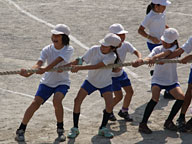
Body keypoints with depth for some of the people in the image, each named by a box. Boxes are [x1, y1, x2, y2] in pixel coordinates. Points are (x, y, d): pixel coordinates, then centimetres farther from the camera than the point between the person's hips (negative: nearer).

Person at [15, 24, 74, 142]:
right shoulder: (47, 49, -6)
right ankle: (21, 131, -5)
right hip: (47, 82, 2)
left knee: (57, 101, -28)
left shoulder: (68, 49, -13)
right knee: (36, 103, -15)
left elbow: (57, 61, -30)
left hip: (62, 82, -2)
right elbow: (39, 64, -21)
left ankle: (60, 130, -8)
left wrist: (44, 69, -45)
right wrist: (29, 73, -43)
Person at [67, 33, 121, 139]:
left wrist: (79, 68, -40)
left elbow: (96, 66, -34)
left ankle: (103, 129, 4)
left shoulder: (112, 57, -26)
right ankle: (75, 129, 4)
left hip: (105, 83, -2)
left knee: (109, 105, -18)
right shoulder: (94, 50, -18)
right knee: (77, 101, -10)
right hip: (91, 81, 2)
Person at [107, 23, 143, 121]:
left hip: (121, 73, 6)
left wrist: (139, 58, -42)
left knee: (130, 92, 5)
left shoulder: (126, 45, -10)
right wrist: (113, 69, -41)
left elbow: (136, 52, -20)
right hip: (112, 75, -6)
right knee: (119, 96, -8)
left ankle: (124, 111, 26)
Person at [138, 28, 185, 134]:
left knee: (181, 97, -17)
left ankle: (168, 122, 0)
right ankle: (143, 124, -19)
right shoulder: (157, 49, -6)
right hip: (158, 79, -2)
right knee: (155, 97, -26)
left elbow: (166, 53, -30)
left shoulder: (174, 48, -8)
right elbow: (148, 58, -23)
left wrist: (155, 57, -50)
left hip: (172, 81, 2)